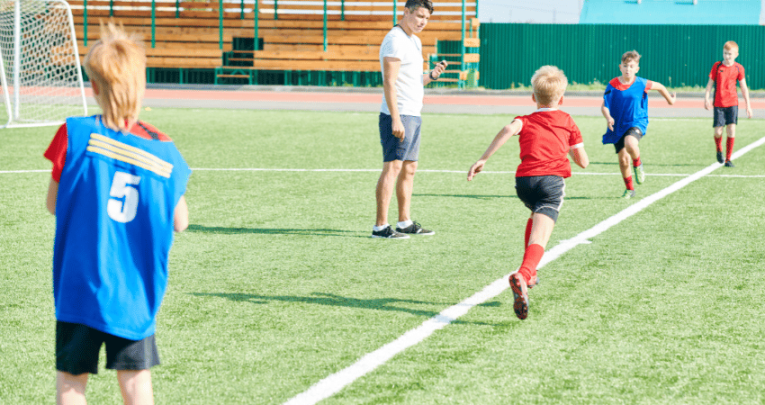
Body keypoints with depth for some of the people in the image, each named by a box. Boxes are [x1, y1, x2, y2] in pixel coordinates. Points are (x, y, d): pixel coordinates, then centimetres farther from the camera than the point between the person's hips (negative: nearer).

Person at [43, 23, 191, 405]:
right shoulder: (161, 150, -4)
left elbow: (53, 204, 1)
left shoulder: (75, 135, -10)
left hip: (78, 284, -1)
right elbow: (179, 221, 5)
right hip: (135, 289, 1)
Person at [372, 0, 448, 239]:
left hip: (413, 115, 10)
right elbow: (389, 82, -18)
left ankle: (405, 223, 18)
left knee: (409, 169, 12)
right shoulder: (395, 40, -11)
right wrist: (396, 119, -24)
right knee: (393, 167, -12)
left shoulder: (415, 41, 19)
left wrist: (431, 76, 5)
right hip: (399, 114, -10)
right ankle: (380, 226, -14)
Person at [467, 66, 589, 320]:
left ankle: (529, 273, 34)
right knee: (539, 237, -17)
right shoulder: (568, 122, 21)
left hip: (524, 180, 3)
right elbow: (583, 162, 20)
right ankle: (522, 275, -46)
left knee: (535, 217, 35)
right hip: (552, 180, -3)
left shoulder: (526, 121, 19)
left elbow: (509, 130, -7)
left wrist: (483, 159, -10)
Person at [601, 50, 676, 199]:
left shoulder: (641, 84, -6)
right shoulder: (612, 85, -6)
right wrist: (608, 117, -25)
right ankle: (629, 189, 24)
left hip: (636, 122, -2)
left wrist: (670, 99, 26)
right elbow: (604, 106, -5)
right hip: (618, 125, 2)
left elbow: (659, 86, 12)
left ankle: (638, 164, -1)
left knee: (630, 144, -34)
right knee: (623, 159, 3)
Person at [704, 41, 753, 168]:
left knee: (731, 130, -9)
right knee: (718, 131, -4)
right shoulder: (717, 66, 0)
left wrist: (748, 105, 5)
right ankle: (719, 150, 29)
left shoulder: (738, 68, 1)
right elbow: (710, 83, 4)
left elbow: (744, 87, 6)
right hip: (719, 104, 0)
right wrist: (706, 98, -8)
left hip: (732, 103, 0)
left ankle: (728, 159, 1)